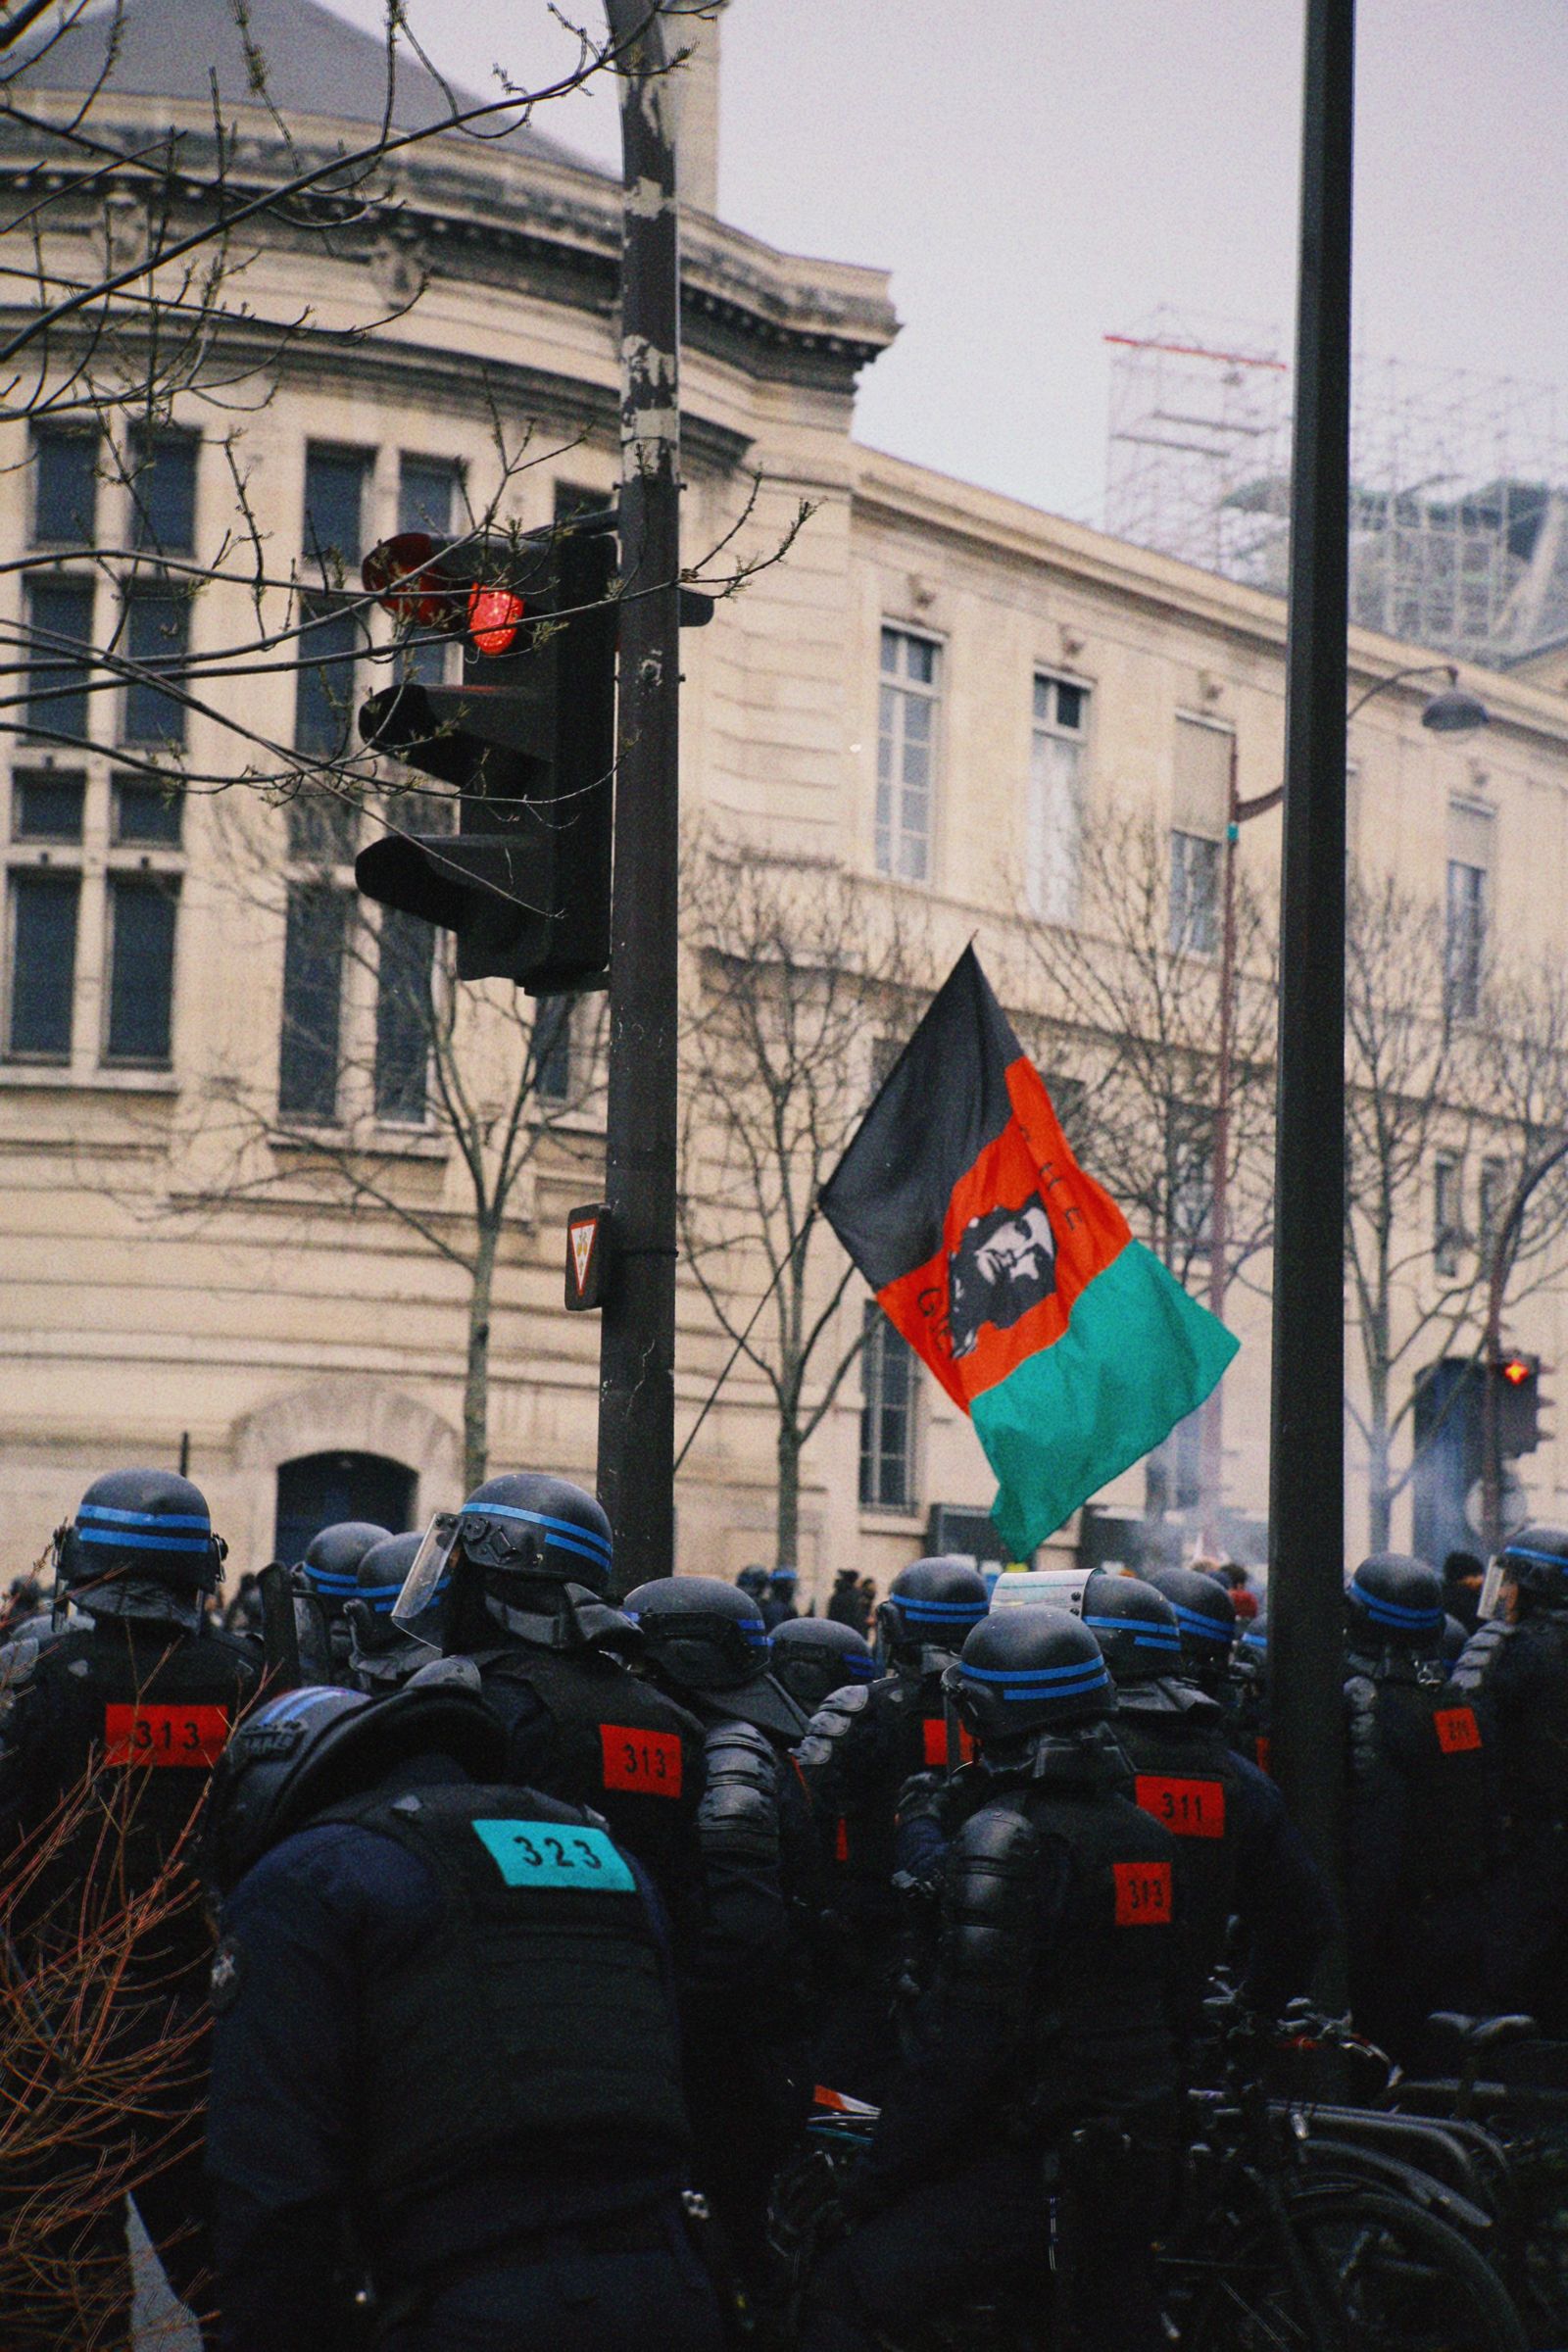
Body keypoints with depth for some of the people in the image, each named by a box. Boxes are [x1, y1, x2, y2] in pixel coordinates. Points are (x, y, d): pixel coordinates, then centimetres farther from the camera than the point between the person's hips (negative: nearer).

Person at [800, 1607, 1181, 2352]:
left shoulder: (1005, 1838, -15)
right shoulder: (1150, 1836, 10)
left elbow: (964, 2034, -19)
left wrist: (880, 2172, -13)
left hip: (1040, 2164, -8)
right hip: (1141, 2167, 8)